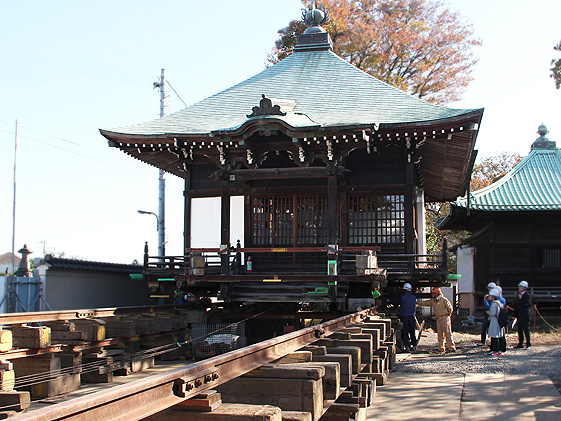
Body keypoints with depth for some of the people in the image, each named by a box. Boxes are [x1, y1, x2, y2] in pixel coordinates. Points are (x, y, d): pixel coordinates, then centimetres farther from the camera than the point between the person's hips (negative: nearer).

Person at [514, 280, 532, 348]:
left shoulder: (527, 295, -7)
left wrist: (520, 299, -16)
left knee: (526, 330, -3)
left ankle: (528, 343, 4)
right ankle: (520, 343, 15)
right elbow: (516, 306, 16)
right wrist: (515, 315, 11)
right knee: (520, 330, 9)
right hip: (519, 316, 7)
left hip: (525, 316, -7)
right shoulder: (519, 295, 15)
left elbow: (525, 304, -19)